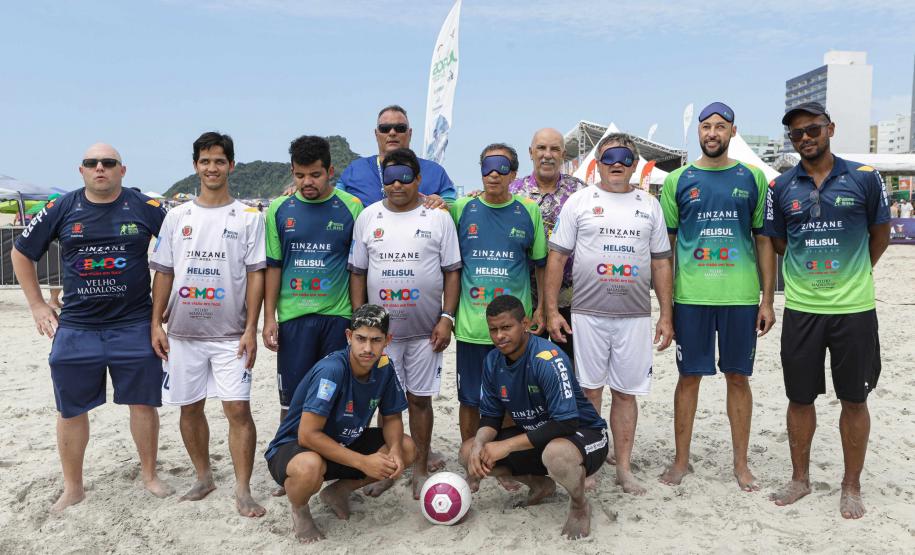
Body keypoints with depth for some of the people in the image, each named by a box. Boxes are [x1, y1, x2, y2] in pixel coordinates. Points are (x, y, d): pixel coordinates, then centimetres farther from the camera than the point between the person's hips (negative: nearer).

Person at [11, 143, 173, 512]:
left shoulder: (145, 208, -3)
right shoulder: (61, 210, 2)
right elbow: (21, 253, 14)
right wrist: (37, 305, 10)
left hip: (134, 326, -1)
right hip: (76, 329, 2)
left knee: (143, 402, 6)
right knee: (71, 409, 9)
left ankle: (149, 475, 25)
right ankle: (72, 488, 26)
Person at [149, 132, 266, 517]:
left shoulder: (248, 217, 0)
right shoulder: (177, 217, 9)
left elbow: (256, 275, -3)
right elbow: (163, 273, 10)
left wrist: (251, 329, -9)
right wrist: (156, 324, 3)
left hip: (231, 335, -3)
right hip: (183, 332, 4)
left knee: (238, 409, -7)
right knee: (190, 408, 12)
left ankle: (243, 492, 3)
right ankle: (203, 478, 30)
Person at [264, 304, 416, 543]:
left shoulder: (384, 368, -10)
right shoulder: (331, 369, -30)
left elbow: (392, 418, 2)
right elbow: (307, 435, -32)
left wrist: (395, 450, -21)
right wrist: (363, 462, -29)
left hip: (345, 443, 7)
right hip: (294, 446, -6)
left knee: (407, 449, -8)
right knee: (310, 467, -40)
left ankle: (339, 491, 10)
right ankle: (299, 510, -3)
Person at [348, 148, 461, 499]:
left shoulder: (438, 217, 1)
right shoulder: (368, 217, 5)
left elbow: (452, 271, 1)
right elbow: (357, 273, 8)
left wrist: (447, 318, -7)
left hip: (425, 330, -1)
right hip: (381, 329, 1)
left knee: (419, 398, 7)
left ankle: (421, 468, 21)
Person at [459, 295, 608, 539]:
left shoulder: (548, 359, -27)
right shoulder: (493, 361, -6)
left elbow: (566, 422, -31)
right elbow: (490, 416, 3)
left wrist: (507, 446, -31)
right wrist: (479, 444, -20)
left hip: (583, 434, -7)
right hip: (533, 435, 7)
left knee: (555, 453, -42)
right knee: (469, 453, -6)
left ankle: (579, 505, -5)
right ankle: (540, 484, 16)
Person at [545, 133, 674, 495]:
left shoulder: (650, 206, 13)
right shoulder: (579, 202, 5)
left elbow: (661, 263, 13)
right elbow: (557, 258, 2)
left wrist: (666, 316, 8)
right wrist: (552, 310, -5)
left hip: (635, 316, 2)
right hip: (588, 312, -2)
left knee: (626, 392, 7)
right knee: (589, 389, 5)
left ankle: (623, 468, 18)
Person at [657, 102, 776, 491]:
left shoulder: (752, 178, 6)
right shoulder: (678, 180, 5)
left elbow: (764, 241, 8)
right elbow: (665, 244, 6)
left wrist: (768, 300, 2)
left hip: (741, 297, 1)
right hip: (690, 296, 0)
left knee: (738, 377, 9)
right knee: (689, 376, 6)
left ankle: (741, 462, 23)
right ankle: (681, 459, 20)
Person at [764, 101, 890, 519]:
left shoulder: (864, 178, -2)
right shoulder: (781, 187, 2)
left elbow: (880, 234, 9)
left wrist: (855, 273, 8)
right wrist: (811, 271, 6)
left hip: (854, 308, -1)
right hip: (800, 309, 2)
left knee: (854, 399, 8)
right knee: (800, 398, 10)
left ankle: (852, 486, 24)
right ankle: (800, 478, 27)